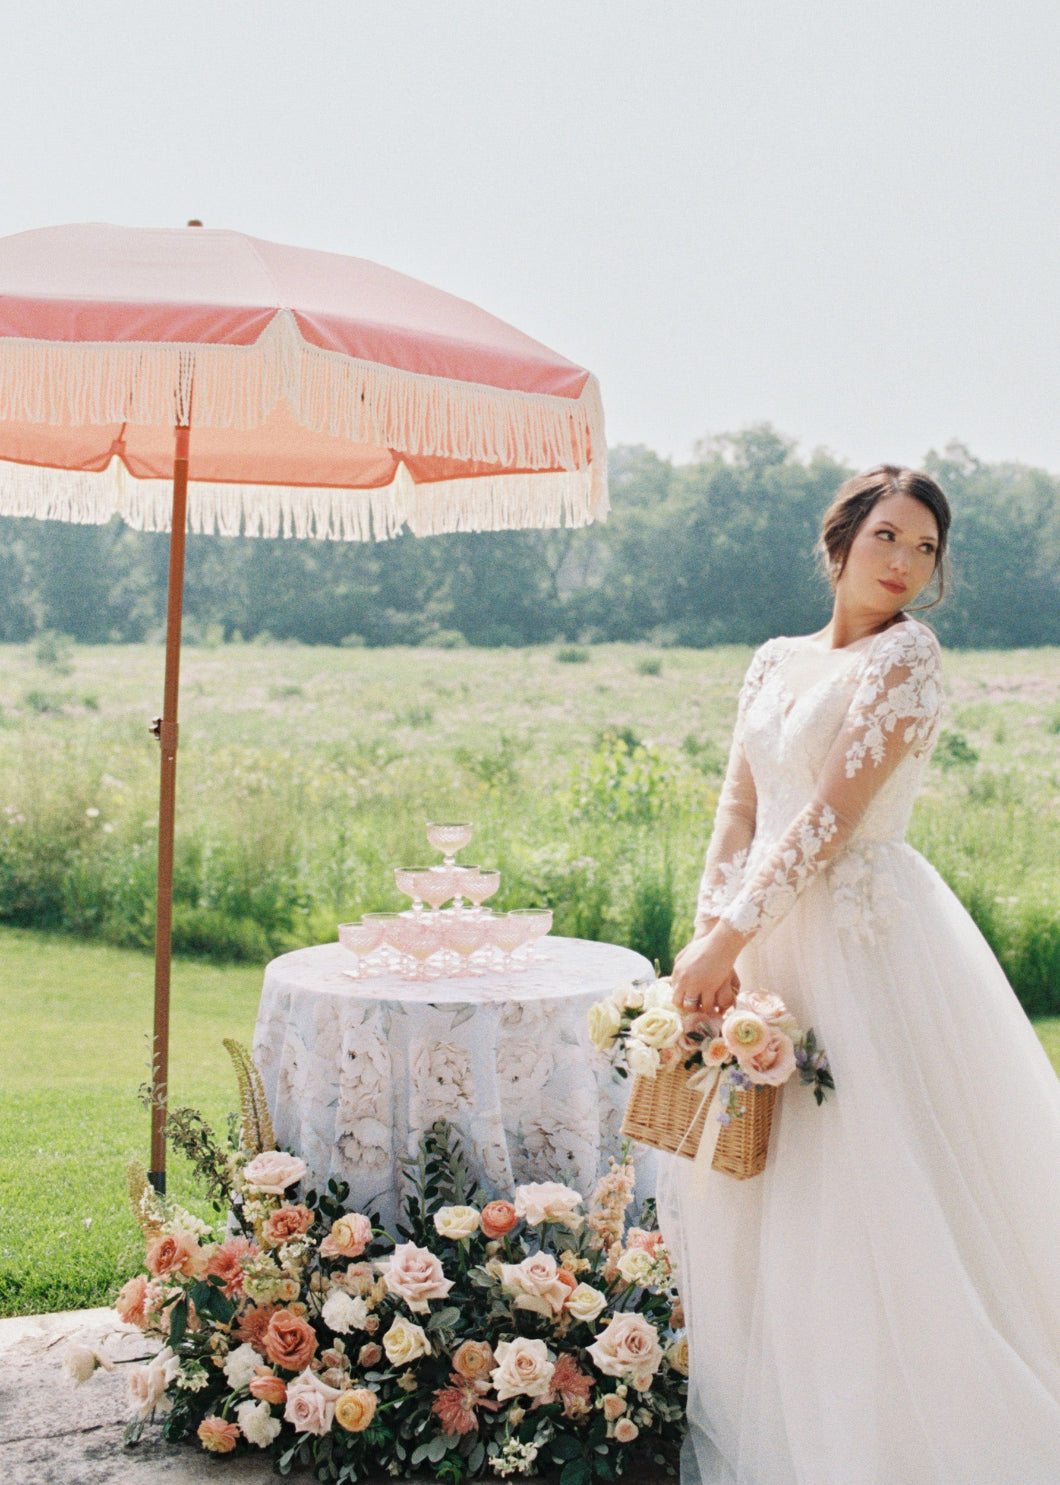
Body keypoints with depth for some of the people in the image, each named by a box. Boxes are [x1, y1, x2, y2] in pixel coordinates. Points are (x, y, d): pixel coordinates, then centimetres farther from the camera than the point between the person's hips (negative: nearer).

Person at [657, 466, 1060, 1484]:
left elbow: (833, 815, -16)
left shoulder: (906, 654, -8)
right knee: (749, 1181, 13)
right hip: (769, 935, 7)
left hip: (862, 937, -7)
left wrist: (726, 940, -18)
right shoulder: (775, 661, 12)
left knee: (862, 1183, -3)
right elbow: (738, 809, 9)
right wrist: (710, 938, -5)